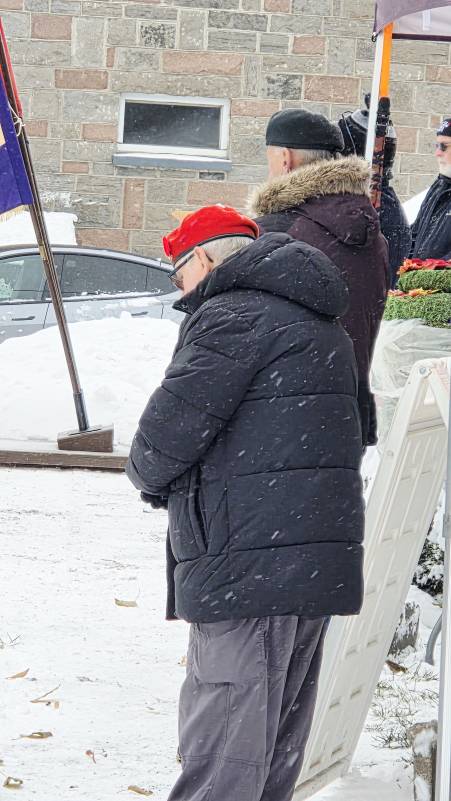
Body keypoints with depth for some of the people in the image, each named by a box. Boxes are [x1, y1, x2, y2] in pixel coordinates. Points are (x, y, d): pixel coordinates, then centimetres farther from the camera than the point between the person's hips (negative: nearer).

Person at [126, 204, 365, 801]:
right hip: (319, 567, 10)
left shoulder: (233, 318, -8)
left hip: (248, 566, -10)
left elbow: (168, 432, -13)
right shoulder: (322, 327, 23)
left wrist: (148, 475, 10)